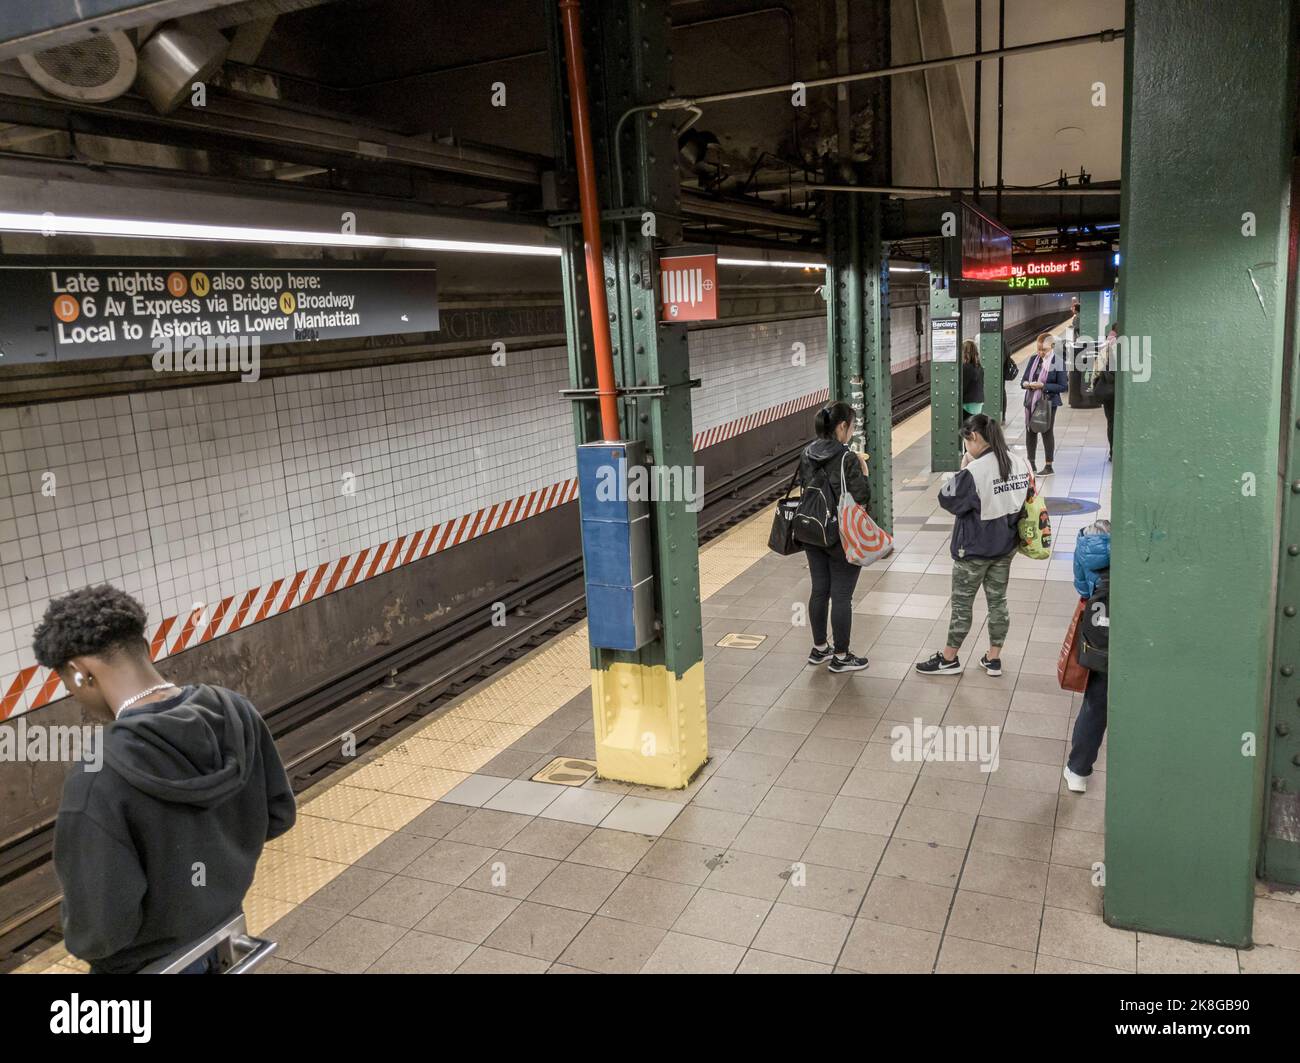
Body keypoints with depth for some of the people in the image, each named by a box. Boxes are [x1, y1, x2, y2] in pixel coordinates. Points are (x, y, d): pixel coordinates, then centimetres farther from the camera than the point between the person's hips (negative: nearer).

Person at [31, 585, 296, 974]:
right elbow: (279, 815, -4)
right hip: (223, 933, 5)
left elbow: (99, 930, -26)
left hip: (151, 965, -4)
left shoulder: (97, 779, -32)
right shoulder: (235, 711, -16)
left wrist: (75, 936, -5)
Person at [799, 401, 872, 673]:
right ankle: (841, 656, 15)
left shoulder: (806, 455, 1)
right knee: (842, 595, 4)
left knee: (819, 591, 17)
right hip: (843, 538, -7)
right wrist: (863, 470, -4)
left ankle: (819, 648, 30)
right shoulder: (847, 459, -19)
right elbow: (861, 499, -17)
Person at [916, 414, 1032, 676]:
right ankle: (994, 659, 25)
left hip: (974, 549, -6)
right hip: (1006, 546, 7)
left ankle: (949, 659, 20)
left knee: (961, 605, 7)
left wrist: (962, 468, -10)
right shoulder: (1021, 463, -2)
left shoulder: (975, 472, -24)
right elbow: (1026, 498, 10)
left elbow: (946, 499, -15)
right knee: (998, 600, 16)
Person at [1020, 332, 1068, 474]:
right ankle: (1031, 463, 25)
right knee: (1030, 431, 11)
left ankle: (1049, 466, 10)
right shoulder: (1033, 359, 6)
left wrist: (1043, 386, -20)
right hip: (1030, 401, 6)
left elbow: (1063, 387, -11)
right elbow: (1024, 379, 12)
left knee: (1047, 433, 0)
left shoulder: (1057, 362, -10)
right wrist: (1026, 384, -11)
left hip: (1048, 402, -6)